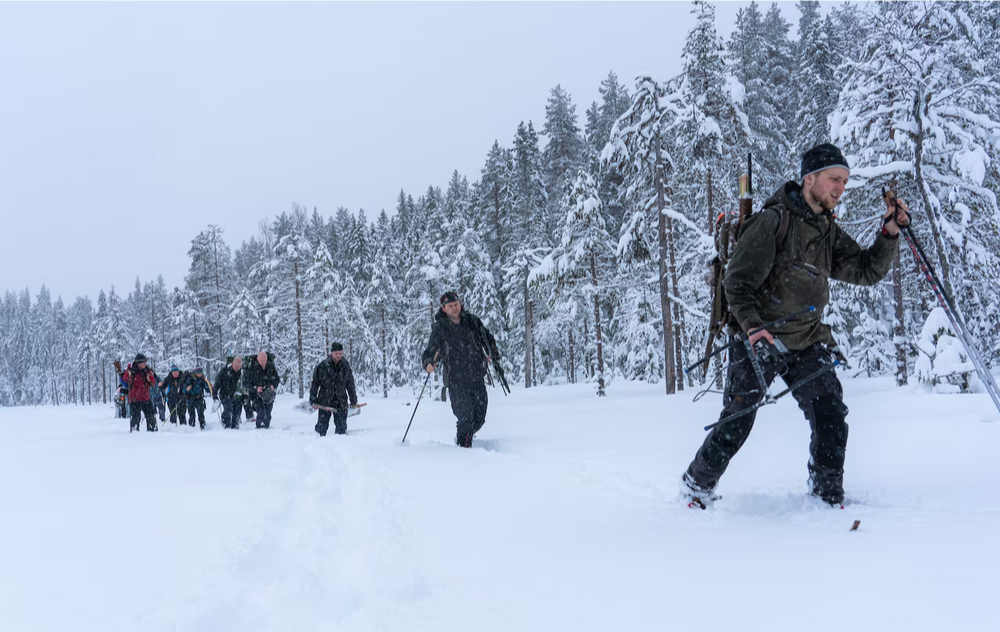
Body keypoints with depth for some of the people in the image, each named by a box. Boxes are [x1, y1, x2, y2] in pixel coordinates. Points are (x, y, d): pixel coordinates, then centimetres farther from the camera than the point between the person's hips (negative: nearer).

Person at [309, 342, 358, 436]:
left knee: (341, 427, 4)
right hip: (324, 402, -2)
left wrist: (353, 401, 14)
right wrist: (312, 399, -4)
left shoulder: (346, 367, 4)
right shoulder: (322, 366, -6)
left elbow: (351, 385, 12)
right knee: (322, 426, 0)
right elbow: (315, 383, 0)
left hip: (341, 402, 2)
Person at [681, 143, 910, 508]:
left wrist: (889, 234, -5)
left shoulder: (829, 232, 12)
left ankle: (828, 499, 11)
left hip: (807, 343, 6)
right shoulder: (773, 221, -10)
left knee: (832, 421, -4)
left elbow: (867, 272, 10)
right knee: (736, 425, -3)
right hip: (759, 340, -6)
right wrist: (752, 324, -29)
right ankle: (697, 485, 18)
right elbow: (738, 282, -14)